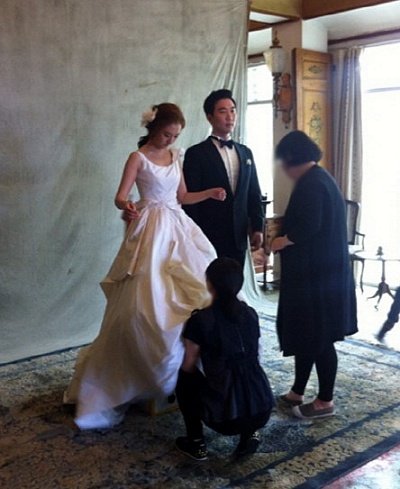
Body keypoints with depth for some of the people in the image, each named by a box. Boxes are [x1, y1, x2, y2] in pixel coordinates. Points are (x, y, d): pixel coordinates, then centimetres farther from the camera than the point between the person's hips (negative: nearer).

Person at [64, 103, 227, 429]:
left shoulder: (176, 156, 13)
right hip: (152, 230, -6)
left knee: (195, 291, 3)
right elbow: (120, 197, -11)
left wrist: (210, 193, 3)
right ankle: (145, 372, 9)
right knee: (146, 302, -8)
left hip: (179, 228, 7)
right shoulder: (138, 158, -5)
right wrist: (126, 205, -34)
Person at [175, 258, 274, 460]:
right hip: (261, 411, 4)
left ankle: (196, 443, 21)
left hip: (225, 417, -4)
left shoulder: (200, 319, -8)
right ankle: (250, 432, 19)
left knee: (185, 377, 22)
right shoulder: (250, 314, 6)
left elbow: (188, 366, 4)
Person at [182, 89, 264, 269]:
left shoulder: (245, 152, 13)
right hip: (209, 239, -5)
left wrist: (257, 227, 6)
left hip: (238, 238, 5)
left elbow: (254, 194, 14)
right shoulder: (196, 153, -4)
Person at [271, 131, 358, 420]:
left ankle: (326, 401, 15)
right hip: (321, 270, 10)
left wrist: (282, 241, -10)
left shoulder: (310, 183, -17)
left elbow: (308, 227, -25)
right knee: (306, 333, 16)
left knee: (318, 338, 2)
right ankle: (297, 393, 27)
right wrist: (285, 229, 13)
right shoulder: (320, 178, 14)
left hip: (315, 274, -10)